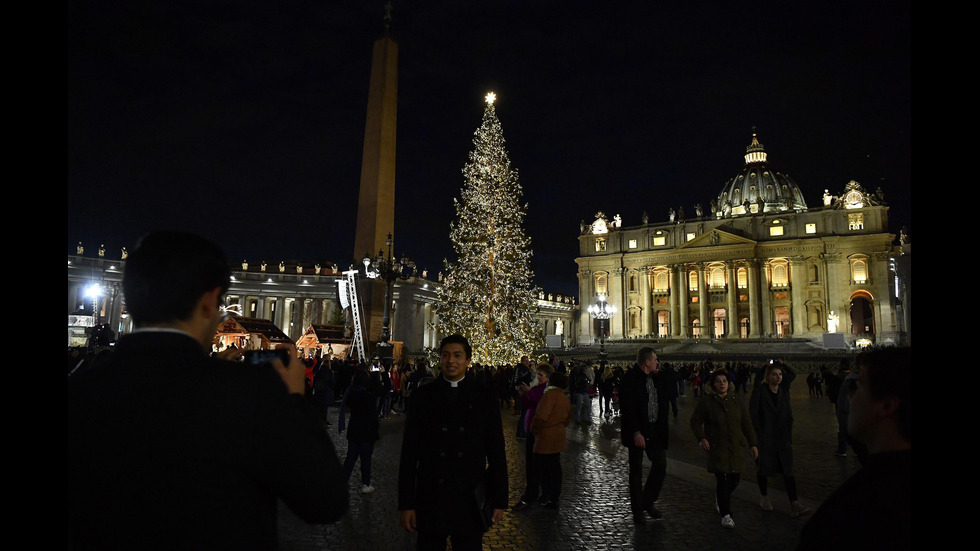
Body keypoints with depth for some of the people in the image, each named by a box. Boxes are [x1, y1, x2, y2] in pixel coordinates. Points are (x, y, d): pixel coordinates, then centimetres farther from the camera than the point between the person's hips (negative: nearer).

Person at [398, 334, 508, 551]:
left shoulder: (484, 398, 0)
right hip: (430, 499, 0)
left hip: (471, 500, 0)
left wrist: (499, 500, 3)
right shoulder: (423, 396, -1)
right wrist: (406, 503, -2)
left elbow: (496, 453, 3)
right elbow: (409, 452, -1)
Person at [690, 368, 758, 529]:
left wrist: (752, 444, 6)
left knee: (734, 479, 8)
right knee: (723, 479, -9)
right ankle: (725, 514, 3)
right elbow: (695, 421, -1)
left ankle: (720, 499, 39)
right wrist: (701, 438, -14)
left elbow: (746, 423, 10)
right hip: (717, 448, -4)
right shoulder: (706, 401, -4)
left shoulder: (735, 400, 7)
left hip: (736, 447, 4)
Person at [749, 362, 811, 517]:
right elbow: (753, 414, -8)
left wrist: (789, 438, 6)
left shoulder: (784, 393, 8)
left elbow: (789, 416, 12)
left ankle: (794, 505, -3)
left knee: (788, 471, -2)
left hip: (782, 439, 3)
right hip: (765, 438, -3)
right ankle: (764, 497, 27)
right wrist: (759, 436, -11)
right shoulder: (759, 391, -6)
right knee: (763, 469, 8)